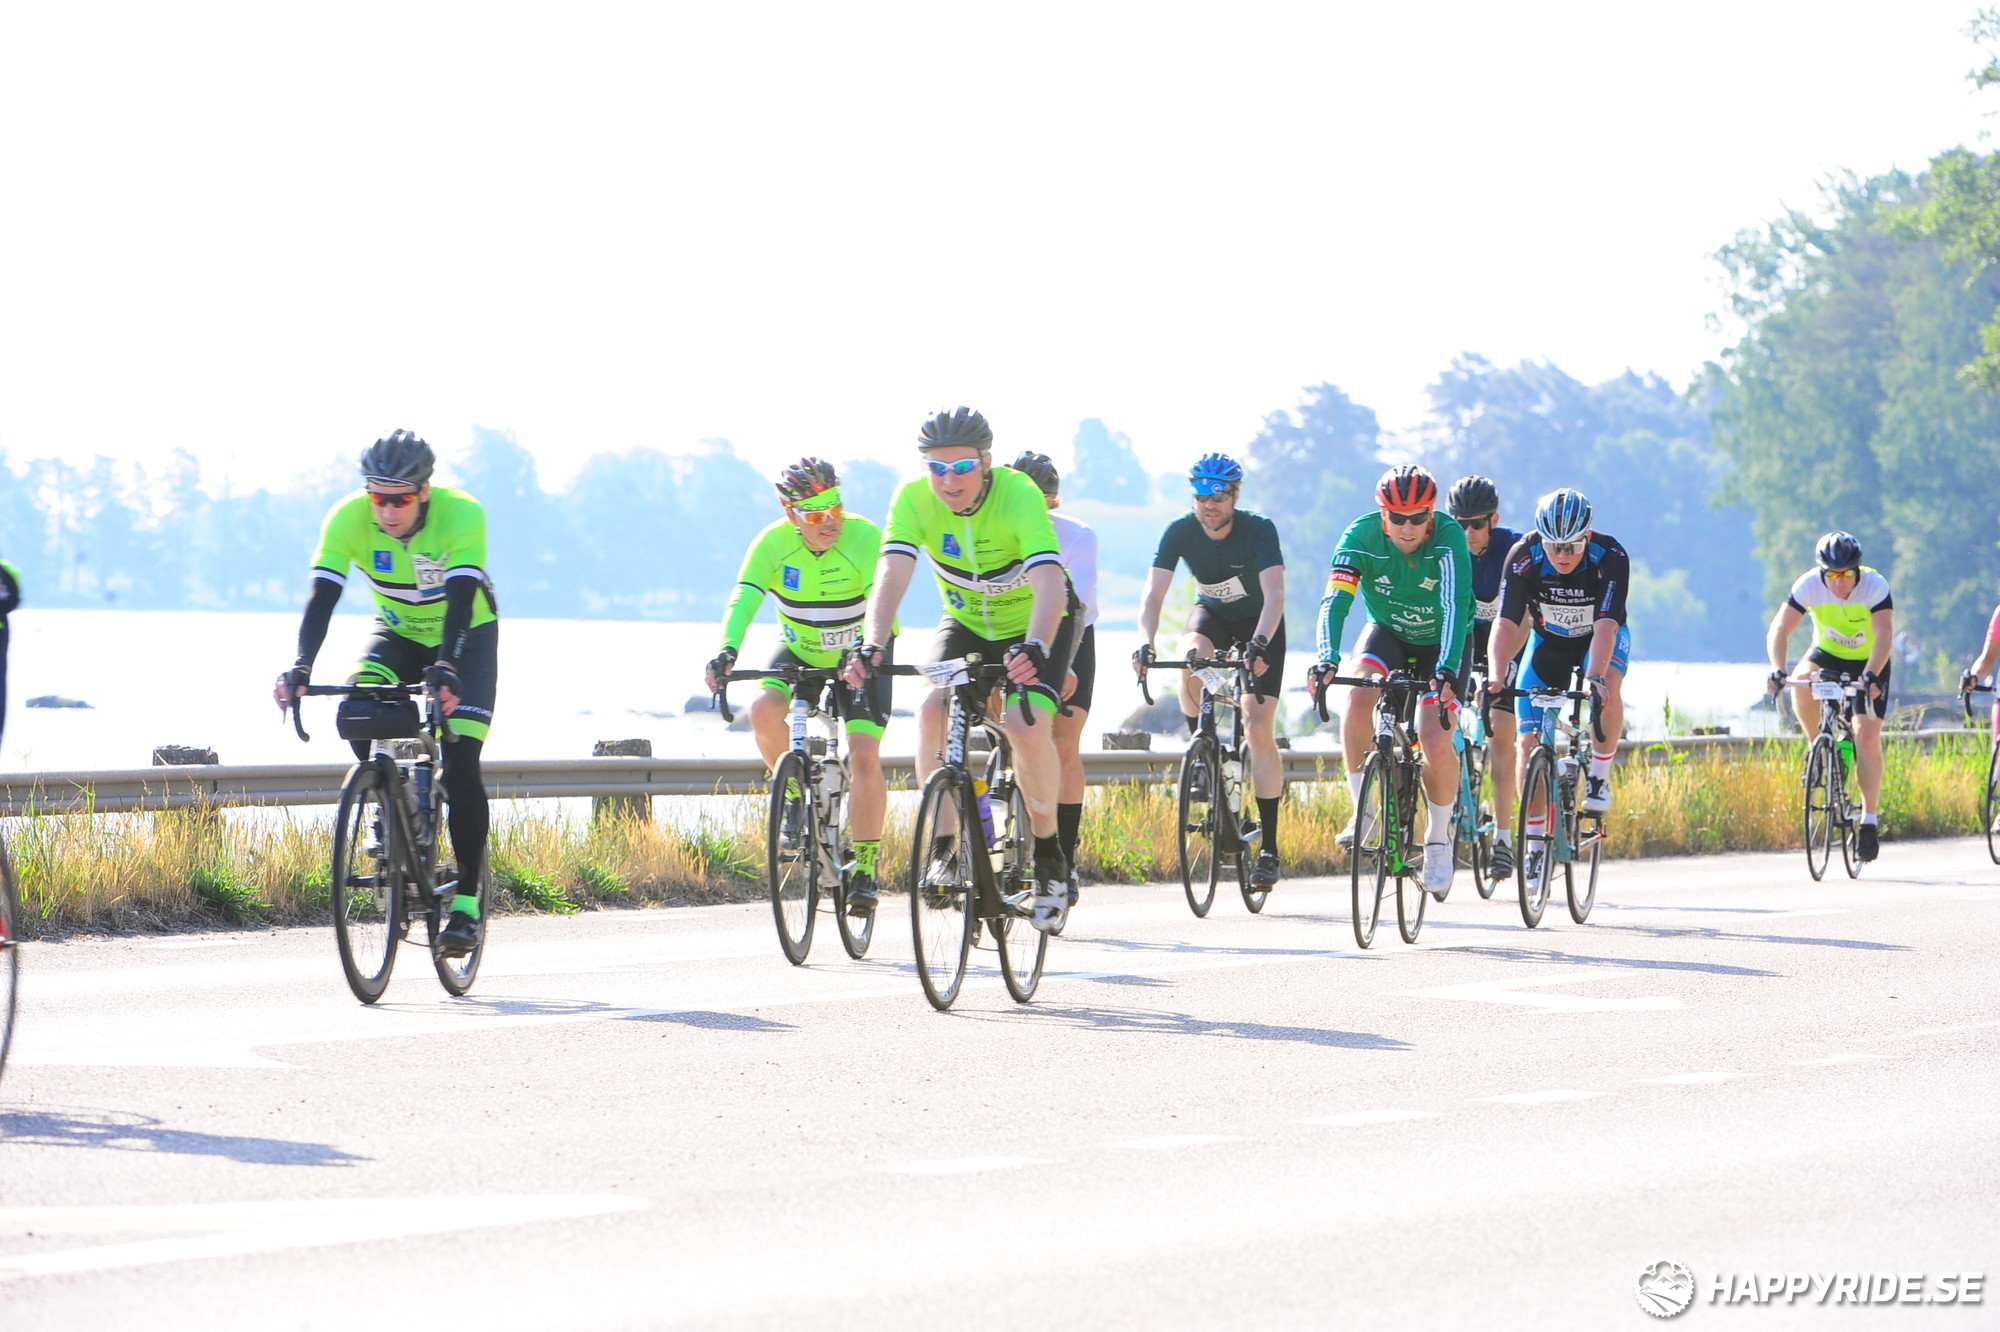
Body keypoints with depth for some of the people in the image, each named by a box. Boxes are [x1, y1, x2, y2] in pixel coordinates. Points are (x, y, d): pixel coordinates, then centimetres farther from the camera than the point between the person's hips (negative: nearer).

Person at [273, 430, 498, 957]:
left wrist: (446, 669, -55)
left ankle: (467, 904, -8)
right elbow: (322, 597, -30)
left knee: (460, 766, -17)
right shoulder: (348, 519, -24)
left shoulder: (461, 514, -31)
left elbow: (460, 601, -39)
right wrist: (301, 667, -45)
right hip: (398, 633, 3)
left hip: (468, 635, -3)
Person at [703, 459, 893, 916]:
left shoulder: (864, 537, -26)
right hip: (799, 651, 2)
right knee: (764, 710, -28)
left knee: (864, 758, -16)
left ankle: (865, 867, -2)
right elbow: (744, 599, -31)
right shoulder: (773, 544, -21)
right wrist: (727, 651, -50)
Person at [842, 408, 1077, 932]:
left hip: (1035, 625, -3)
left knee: (1026, 726, -25)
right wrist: (872, 645, -50)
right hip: (966, 623, 3)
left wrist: (1035, 648, -61)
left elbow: (1049, 582, -43)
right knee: (933, 710, -24)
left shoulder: (1018, 495, -32)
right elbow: (892, 574, -32)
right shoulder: (914, 497, -22)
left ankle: (1049, 856, -5)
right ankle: (941, 845, -11)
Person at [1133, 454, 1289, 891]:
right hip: (1211, 614, 2)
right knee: (1191, 660, -35)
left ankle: (1268, 848, -9)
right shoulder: (1180, 531, -21)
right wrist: (1146, 643, -45)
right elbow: (1153, 593, -27)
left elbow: (1274, 595, -38)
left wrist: (1259, 643, -55)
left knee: (1260, 728, -13)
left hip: (1259, 622, -2)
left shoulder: (1259, 530, -27)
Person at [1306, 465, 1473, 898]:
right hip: (1387, 633, 2)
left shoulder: (1448, 537, -29)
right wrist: (1327, 660, -50)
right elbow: (1335, 601, -33)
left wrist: (1447, 670, -53)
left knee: (1436, 742, -18)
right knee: (1359, 695, -30)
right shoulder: (1362, 535, -24)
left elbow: (1455, 607, -39)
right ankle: (1361, 807, -14)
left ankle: (1439, 839, 7)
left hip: (1440, 641, -2)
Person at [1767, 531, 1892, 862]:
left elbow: (1884, 634, -38)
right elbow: (1779, 629, -29)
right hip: (1827, 654, 2)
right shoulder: (1809, 585, -24)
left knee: (1867, 736, -14)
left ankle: (1870, 820, -4)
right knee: (1802, 689, -31)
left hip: (1869, 662, -2)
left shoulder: (1875, 586, -28)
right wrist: (1778, 669, -46)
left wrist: (1871, 676, -54)